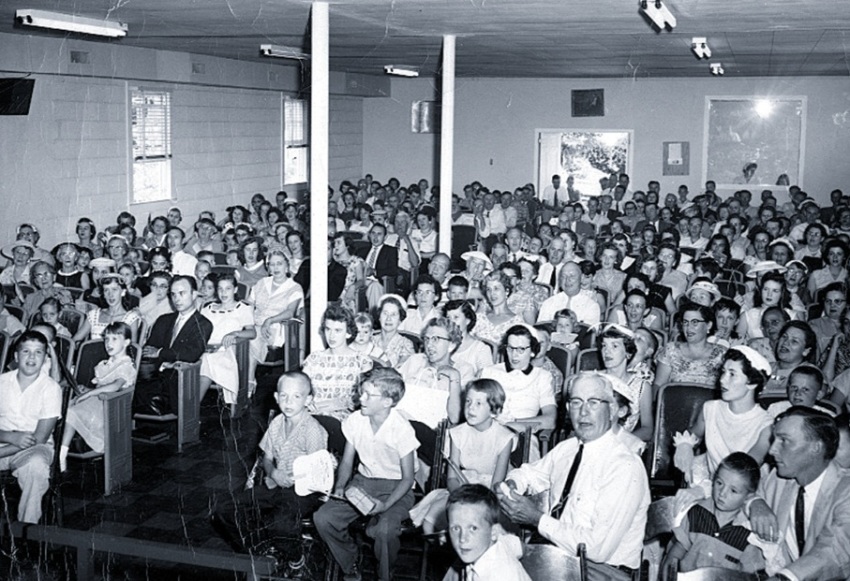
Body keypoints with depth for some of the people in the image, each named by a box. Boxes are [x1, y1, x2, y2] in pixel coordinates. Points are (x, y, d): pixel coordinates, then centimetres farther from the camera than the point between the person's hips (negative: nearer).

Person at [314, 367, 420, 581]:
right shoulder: (355, 421, -4)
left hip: (395, 488, -5)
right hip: (362, 481, 5)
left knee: (385, 529, -34)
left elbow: (407, 479, -12)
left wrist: (386, 505, -26)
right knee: (322, 518, -16)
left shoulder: (402, 429, -19)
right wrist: (340, 486, -11)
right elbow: (347, 462, 9)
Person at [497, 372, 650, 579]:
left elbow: (598, 548, -23)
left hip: (602, 569, -7)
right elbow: (529, 474, 25)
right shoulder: (566, 448, 6)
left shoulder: (625, 467, -18)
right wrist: (511, 485, 1)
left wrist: (538, 519, -18)